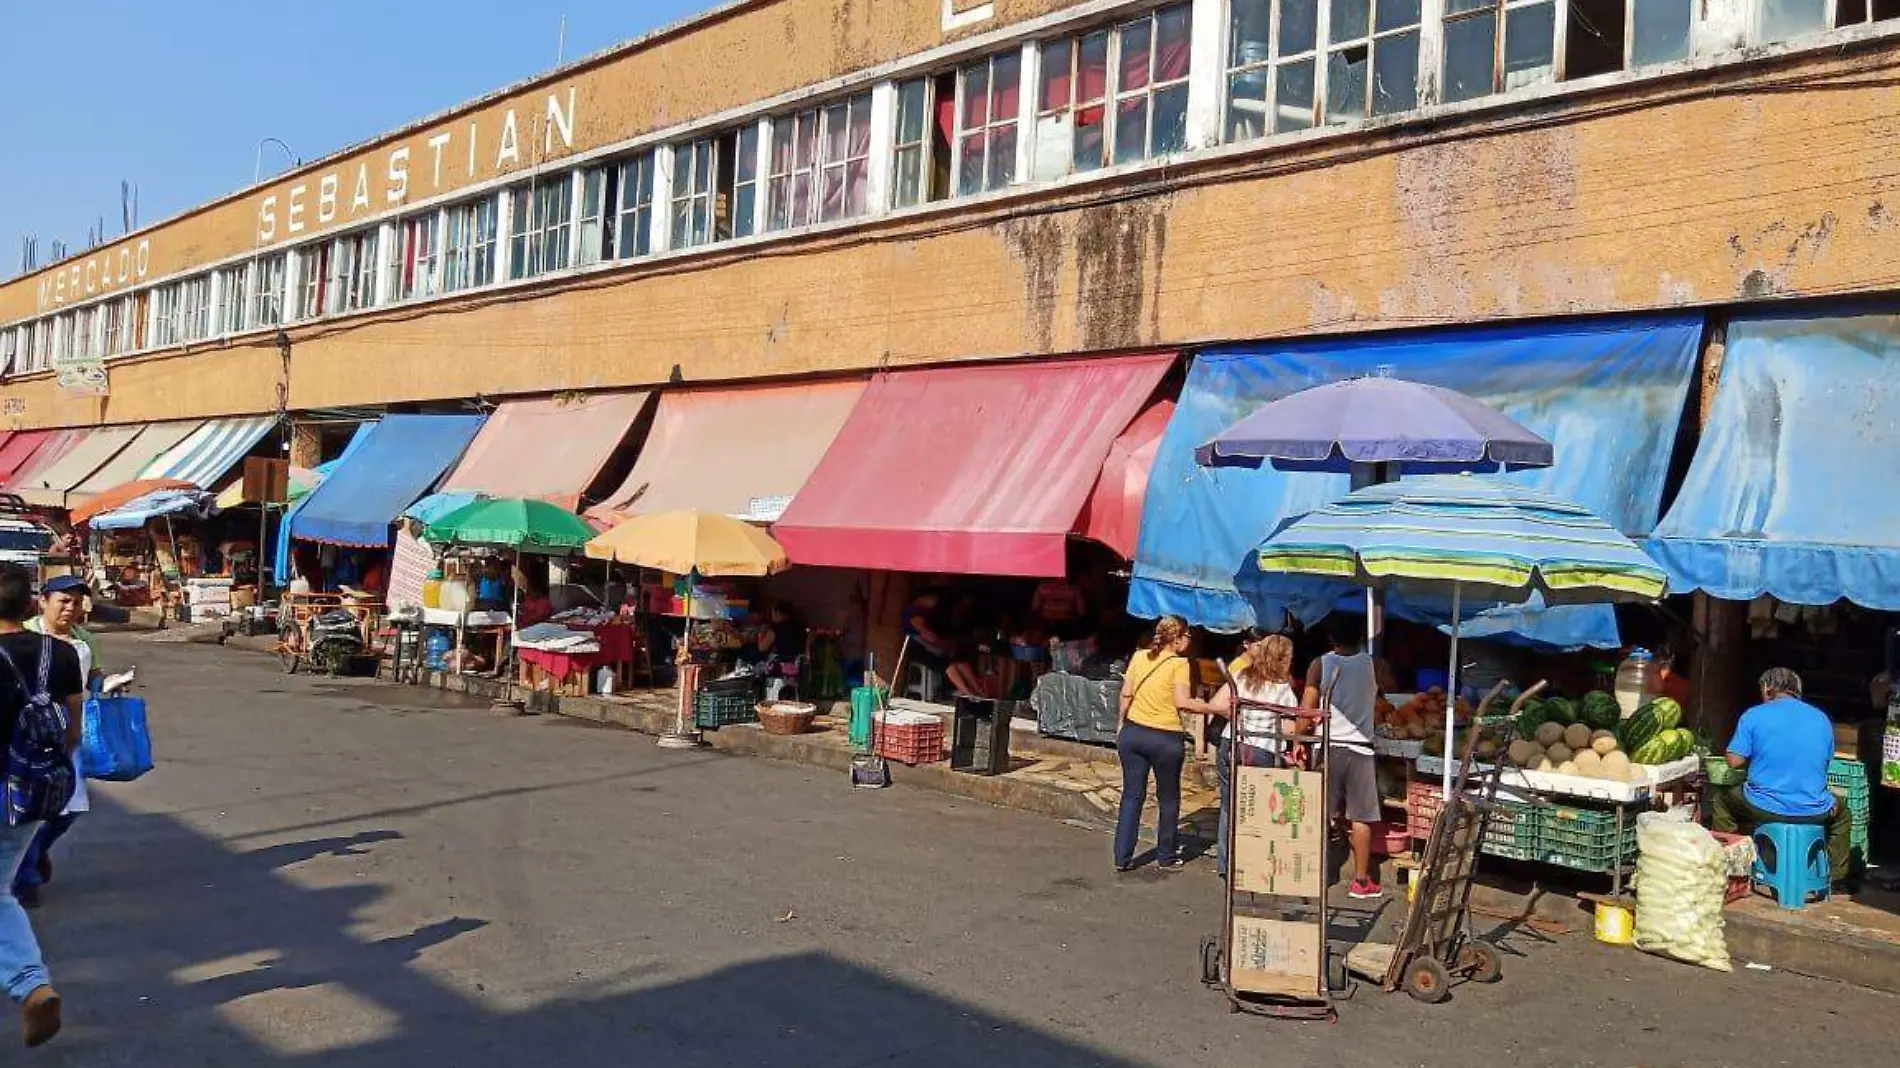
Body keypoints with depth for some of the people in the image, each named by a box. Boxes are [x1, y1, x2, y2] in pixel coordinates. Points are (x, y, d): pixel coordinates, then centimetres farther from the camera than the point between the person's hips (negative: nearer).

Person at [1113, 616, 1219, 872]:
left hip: (1133, 733, 4)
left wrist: (1122, 724, 17)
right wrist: (1212, 708, -8)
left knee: (1132, 796, 10)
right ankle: (1166, 857, 21)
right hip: (1165, 739, -4)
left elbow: (1126, 694, 6)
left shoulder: (1139, 656, 4)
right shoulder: (1179, 663, -10)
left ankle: (1122, 858, 10)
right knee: (1168, 799, 13)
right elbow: (1183, 702, -18)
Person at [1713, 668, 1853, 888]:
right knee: (1841, 813, 37)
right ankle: (1837, 876, 37)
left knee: (1723, 799, 28)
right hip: (1814, 812, 3)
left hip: (1764, 807, -3)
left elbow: (1734, 761, -7)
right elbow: (1825, 761, 16)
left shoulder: (1753, 715, -4)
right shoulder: (1822, 719, 7)